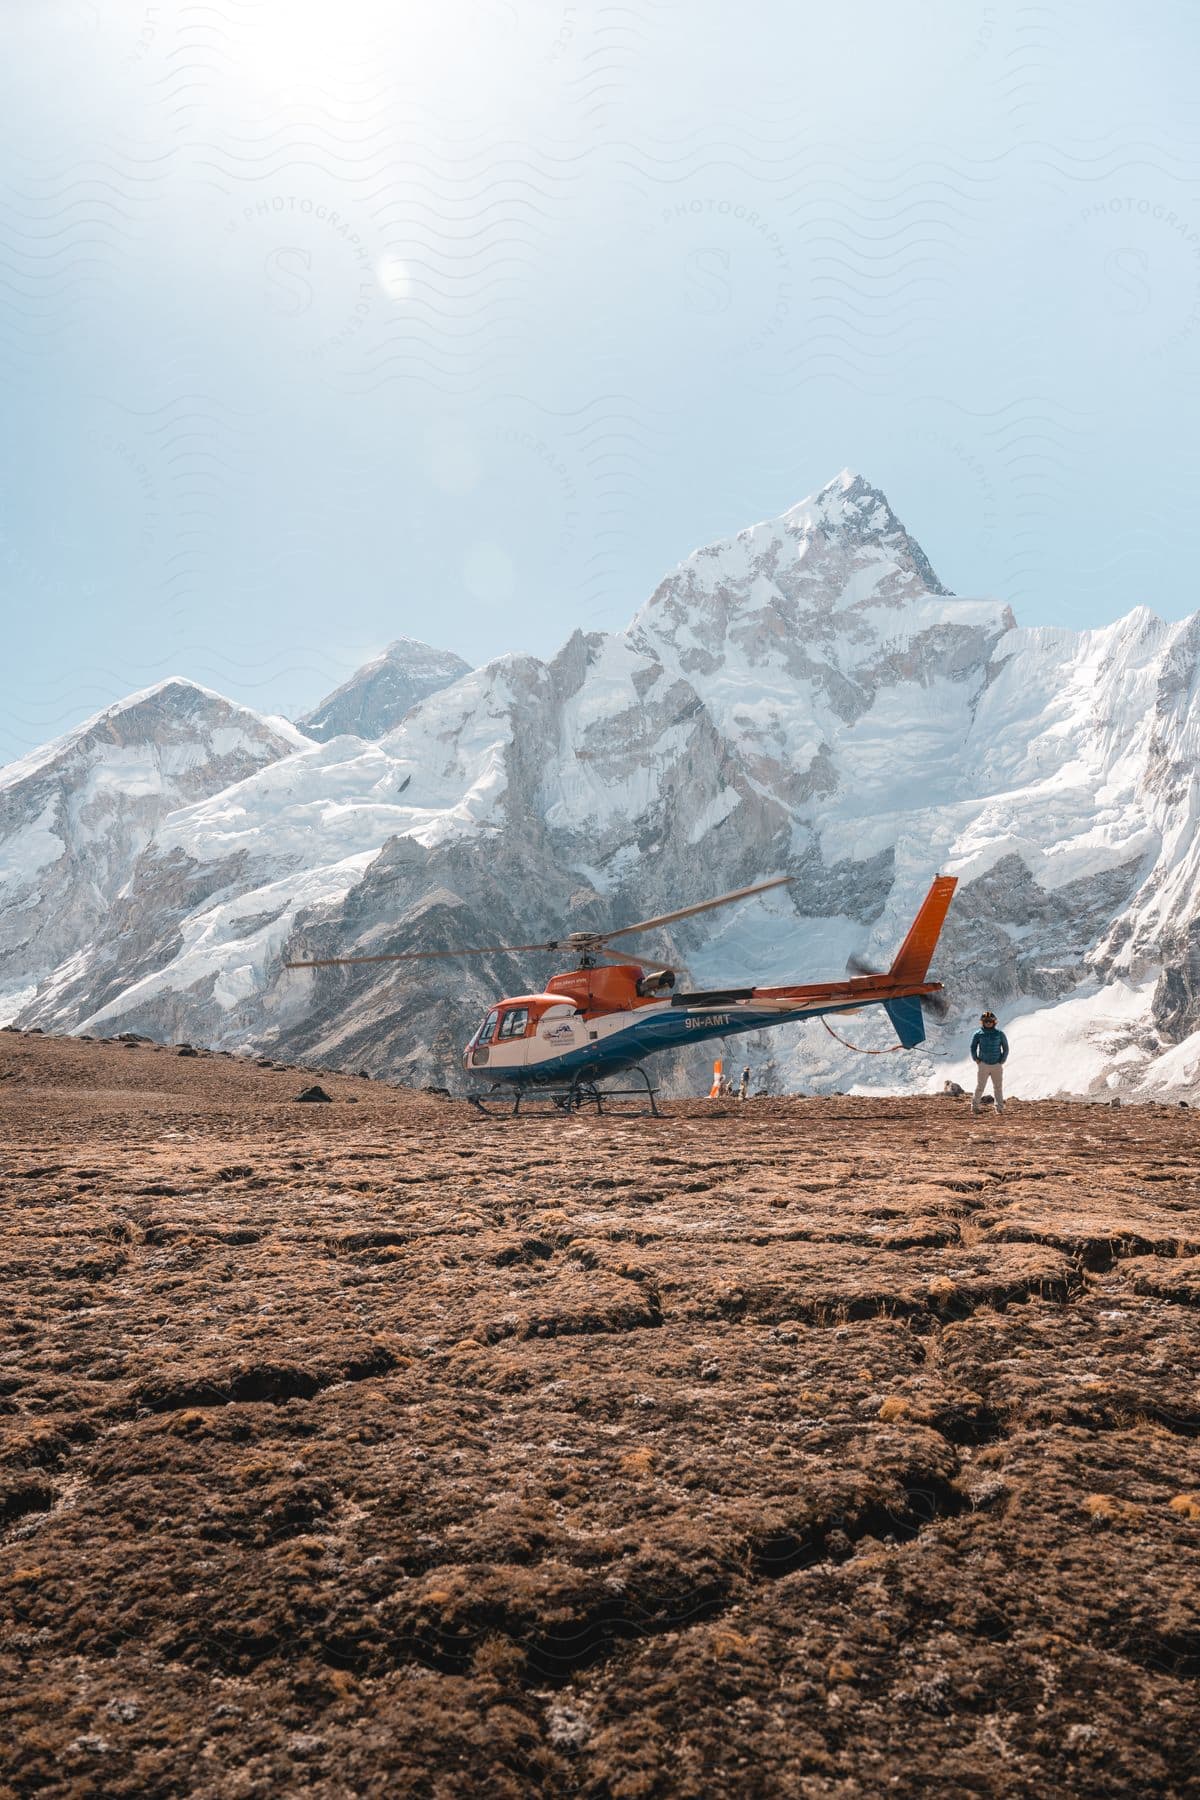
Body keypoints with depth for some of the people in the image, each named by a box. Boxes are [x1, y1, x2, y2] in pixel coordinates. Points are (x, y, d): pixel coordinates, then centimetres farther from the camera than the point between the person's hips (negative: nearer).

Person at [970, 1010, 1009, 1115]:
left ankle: (1000, 1107, 12)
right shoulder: (978, 1034, 0)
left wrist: (1002, 1061, 3)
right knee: (980, 1087, -1)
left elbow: (1006, 1048, 9)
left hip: (997, 1065, 1)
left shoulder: (999, 1034, 3)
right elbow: (973, 1047, 7)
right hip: (983, 1065, -1)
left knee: (998, 1087, 5)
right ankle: (974, 1106, 7)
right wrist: (976, 1059, -2)